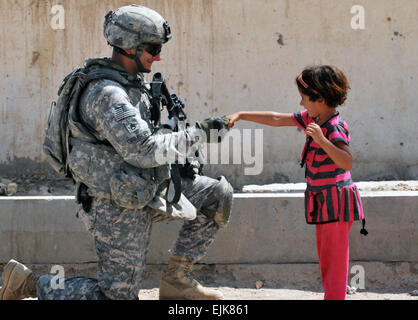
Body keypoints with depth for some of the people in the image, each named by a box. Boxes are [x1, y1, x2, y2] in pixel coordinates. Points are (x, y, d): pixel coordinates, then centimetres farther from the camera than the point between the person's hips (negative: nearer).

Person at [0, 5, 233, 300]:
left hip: (144, 190, 9)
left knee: (218, 195, 7)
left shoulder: (131, 84, 8)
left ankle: (176, 280, 13)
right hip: (121, 207, -9)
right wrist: (198, 134, -23)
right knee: (118, 295, -3)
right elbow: (144, 151, -29)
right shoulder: (107, 94, -24)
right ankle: (29, 283, 8)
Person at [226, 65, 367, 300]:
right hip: (323, 201, 10)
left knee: (333, 258, -8)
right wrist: (240, 116, 17)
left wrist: (322, 140, -44)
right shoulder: (312, 119, 7)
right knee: (326, 256, 16)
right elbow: (276, 119, 16)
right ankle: (331, 295, 24)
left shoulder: (334, 128, -20)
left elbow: (347, 162, -34)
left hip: (336, 201, -10)